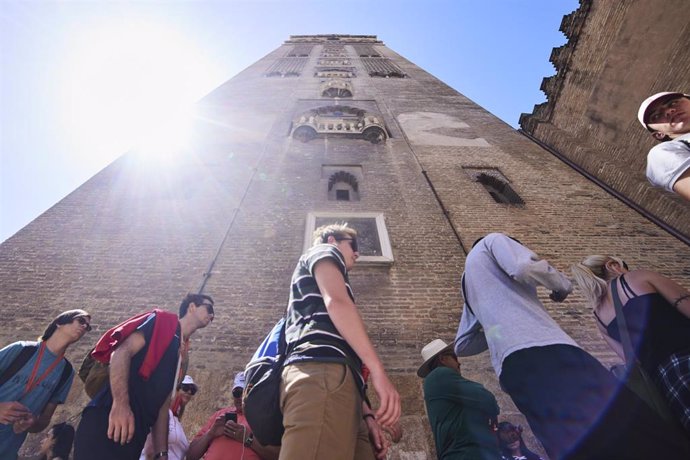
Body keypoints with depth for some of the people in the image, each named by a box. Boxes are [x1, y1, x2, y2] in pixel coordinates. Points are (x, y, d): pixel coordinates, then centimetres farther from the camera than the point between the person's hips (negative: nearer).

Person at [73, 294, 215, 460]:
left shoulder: (181, 356, 22)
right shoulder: (163, 320, 1)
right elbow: (122, 351, -13)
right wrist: (120, 403, -26)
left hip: (135, 433, 8)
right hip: (108, 419, -8)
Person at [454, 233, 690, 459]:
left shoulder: (469, 281, 33)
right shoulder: (492, 241, 15)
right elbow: (526, 267, -8)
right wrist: (563, 283, 12)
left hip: (510, 367, 8)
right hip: (543, 349, -8)